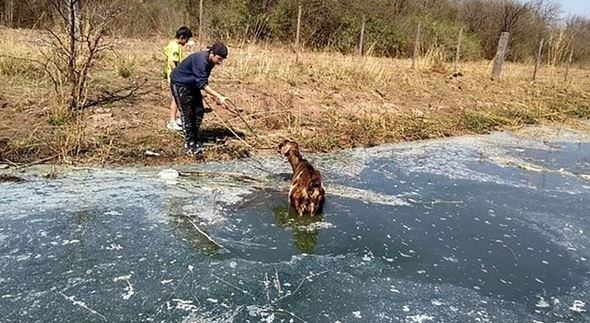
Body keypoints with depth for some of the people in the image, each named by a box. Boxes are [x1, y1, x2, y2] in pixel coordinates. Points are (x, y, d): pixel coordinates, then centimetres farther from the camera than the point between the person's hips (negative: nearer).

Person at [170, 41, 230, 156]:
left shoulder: (210, 61, -5)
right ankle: (190, 144, 0)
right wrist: (218, 96, -40)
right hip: (179, 84, -8)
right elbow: (202, 83, -35)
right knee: (187, 114, -7)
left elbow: (203, 81, 7)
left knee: (199, 111, 6)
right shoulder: (200, 59, -32)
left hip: (192, 85, 8)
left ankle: (195, 139, 19)